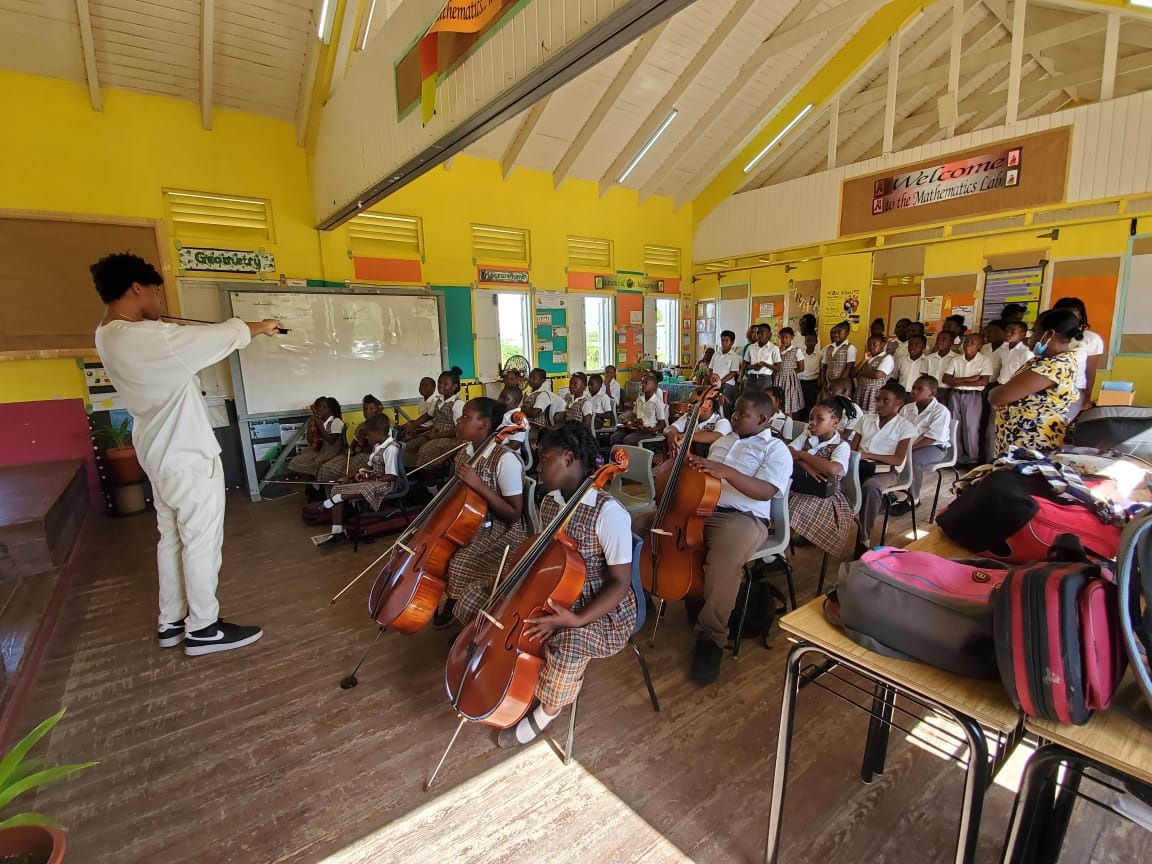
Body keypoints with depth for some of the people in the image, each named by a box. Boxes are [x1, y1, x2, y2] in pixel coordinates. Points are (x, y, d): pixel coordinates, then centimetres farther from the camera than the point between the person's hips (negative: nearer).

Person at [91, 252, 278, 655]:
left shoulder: (110, 334, 7)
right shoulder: (146, 336, -24)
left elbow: (187, 346, 14)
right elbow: (221, 335, -16)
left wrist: (249, 329, 13)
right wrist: (260, 327, 3)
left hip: (160, 454, 10)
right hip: (189, 457, -10)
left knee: (171, 538, 18)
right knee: (202, 541, 2)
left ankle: (170, 622, 30)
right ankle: (203, 629, 16)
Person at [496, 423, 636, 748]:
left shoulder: (608, 512, -25)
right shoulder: (549, 502, -1)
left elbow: (621, 582, -21)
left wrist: (578, 619, -30)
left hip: (603, 609, -7)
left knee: (566, 648, -32)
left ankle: (545, 712, 1)